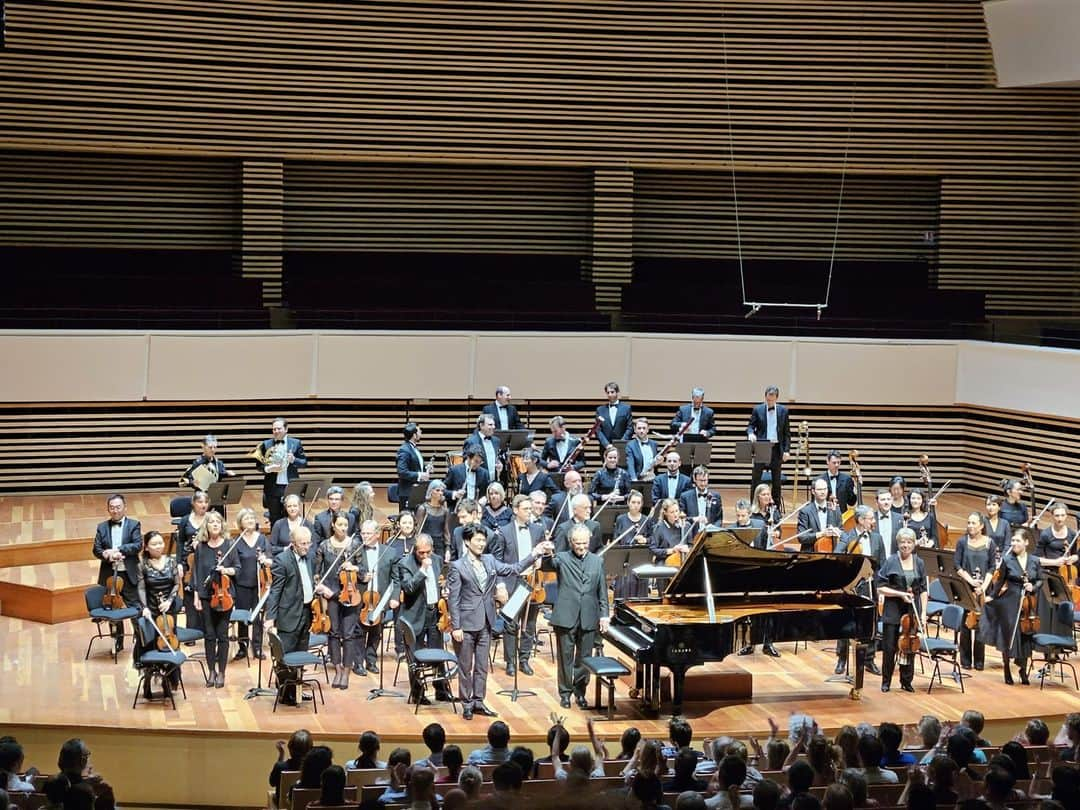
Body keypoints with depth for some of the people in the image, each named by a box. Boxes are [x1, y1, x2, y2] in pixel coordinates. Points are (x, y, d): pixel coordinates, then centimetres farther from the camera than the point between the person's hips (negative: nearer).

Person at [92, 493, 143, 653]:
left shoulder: (133, 525, 2)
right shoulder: (102, 527, 9)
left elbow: (138, 546, -11)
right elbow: (96, 550, 3)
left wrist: (118, 550, -20)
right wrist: (108, 556, -17)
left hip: (129, 574, -3)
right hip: (109, 575, 3)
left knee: (135, 607, -1)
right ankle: (117, 641, 19)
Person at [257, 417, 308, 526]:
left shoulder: (296, 443, 5)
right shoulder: (266, 444, 5)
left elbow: (304, 462, 6)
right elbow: (259, 465, 5)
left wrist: (293, 460, -14)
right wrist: (268, 469, -16)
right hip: (273, 488, 1)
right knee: (274, 520, 5)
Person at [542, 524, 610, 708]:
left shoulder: (597, 561, 9)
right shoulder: (562, 558, 2)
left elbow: (603, 591, 10)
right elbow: (547, 566, -19)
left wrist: (604, 615, 4)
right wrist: (547, 555, -41)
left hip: (588, 618, 2)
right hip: (566, 617, -2)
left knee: (584, 657, 9)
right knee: (565, 656, 4)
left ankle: (580, 692, 21)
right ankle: (565, 693, 14)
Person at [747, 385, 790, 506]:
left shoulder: (783, 410, 5)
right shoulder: (758, 410, 2)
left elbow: (787, 432, 6)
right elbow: (750, 426, 5)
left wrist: (787, 450, -1)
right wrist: (751, 433, -20)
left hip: (776, 448, 1)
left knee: (776, 479, 7)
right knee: (755, 478, -2)